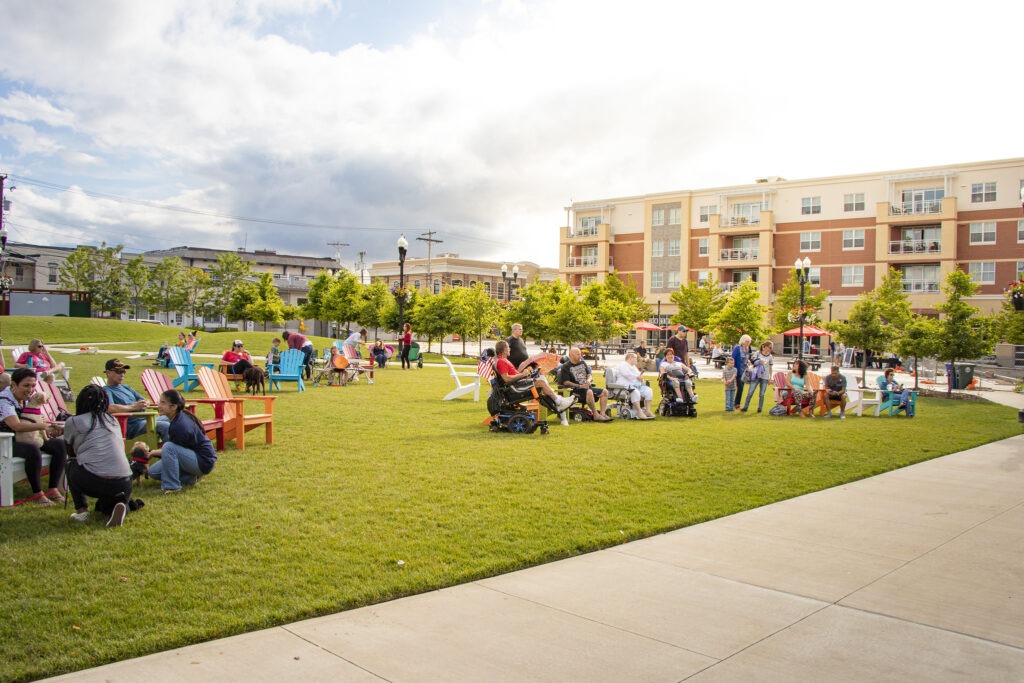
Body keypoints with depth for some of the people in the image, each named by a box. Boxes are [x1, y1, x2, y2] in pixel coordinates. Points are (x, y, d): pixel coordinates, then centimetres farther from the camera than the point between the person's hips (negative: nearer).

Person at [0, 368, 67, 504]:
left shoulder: (29, 398, 4)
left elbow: (35, 421, 13)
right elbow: (16, 425, -36)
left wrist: (44, 433, -9)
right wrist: (43, 426, -47)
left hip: (28, 437, 8)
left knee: (61, 445, -10)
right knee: (33, 450, -36)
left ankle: (53, 489, -8)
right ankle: (37, 493, -23)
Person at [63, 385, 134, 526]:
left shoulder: (73, 422, 9)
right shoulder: (113, 421, 20)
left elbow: (70, 453, 25)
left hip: (94, 482, -3)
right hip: (124, 485, 4)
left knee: (71, 463, 28)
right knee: (104, 506, 34)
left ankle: (81, 510, 16)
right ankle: (121, 505, -2)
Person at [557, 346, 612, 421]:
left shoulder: (583, 363, 18)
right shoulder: (566, 367, -4)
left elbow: (589, 374, 20)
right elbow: (566, 383, -12)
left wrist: (589, 380, -5)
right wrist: (580, 386, -19)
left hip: (587, 387, 8)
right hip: (575, 389, -8)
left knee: (604, 392, -7)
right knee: (589, 392, -36)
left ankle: (603, 413, -15)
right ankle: (596, 415, -32)